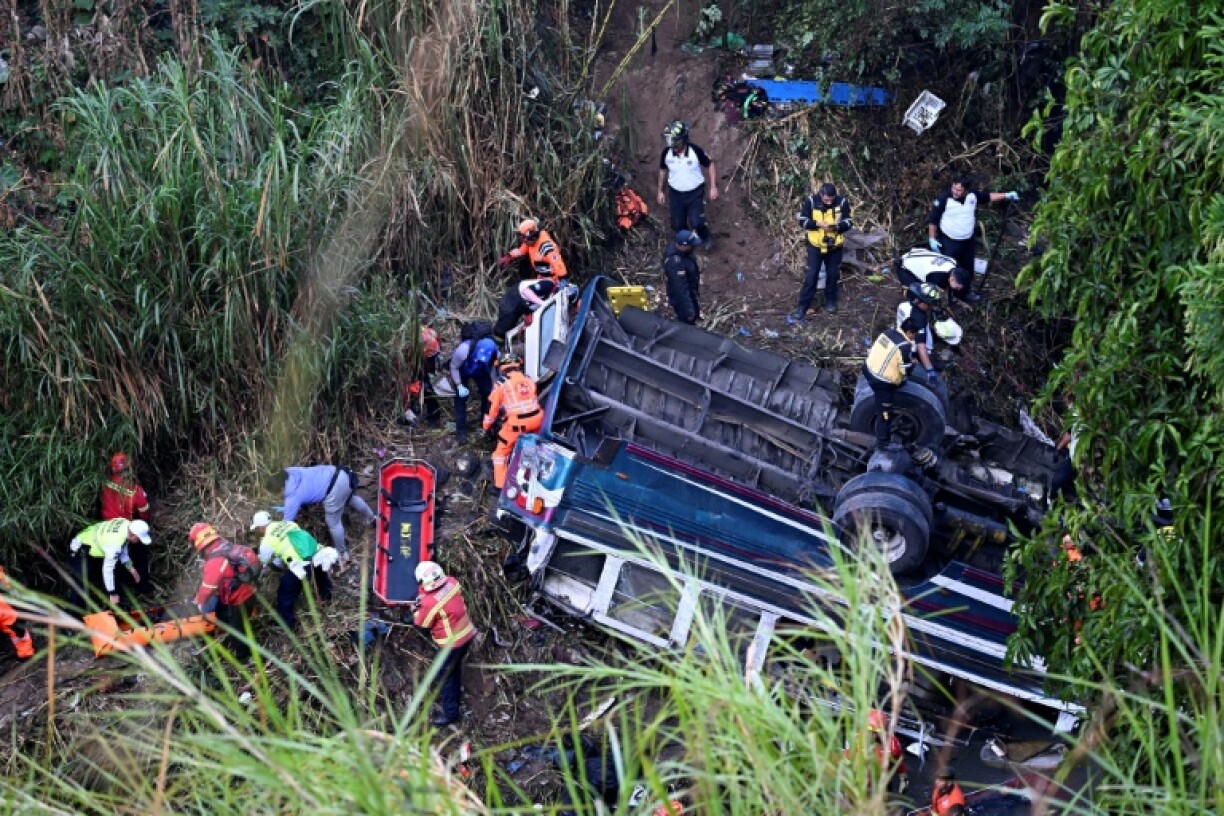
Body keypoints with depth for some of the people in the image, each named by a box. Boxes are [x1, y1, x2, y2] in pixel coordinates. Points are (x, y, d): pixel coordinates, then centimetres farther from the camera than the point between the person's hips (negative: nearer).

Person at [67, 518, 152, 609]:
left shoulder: (126, 524, -15)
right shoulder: (115, 543, -39)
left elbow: (123, 547, 5)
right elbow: (107, 569, -32)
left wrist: (131, 568, 3)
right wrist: (112, 594, -25)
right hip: (81, 552, -9)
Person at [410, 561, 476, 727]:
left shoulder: (430, 602, -30)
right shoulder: (452, 583, -11)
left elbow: (422, 624, -10)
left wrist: (416, 610, 8)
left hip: (452, 643, -8)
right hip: (467, 633, 8)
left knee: (445, 675, 9)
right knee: (454, 667, 28)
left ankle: (450, 712, 18)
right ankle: (454, 696, 47)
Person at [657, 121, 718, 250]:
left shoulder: (696, 151, -20)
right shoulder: (666, 153, -12)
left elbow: (711, 166, -7)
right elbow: (663, 171, 6)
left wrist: (714, 187, -10)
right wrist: (660, 191, 11)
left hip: (695, 193, -3)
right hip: (675, 194, 3)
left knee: (697, 223, -13)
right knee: (678, 225, 8)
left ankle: (705, 238, 22)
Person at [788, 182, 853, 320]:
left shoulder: (842, 202, -12)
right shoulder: (811, 201, -14)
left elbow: (848, 223, -6)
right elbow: (802, 221, -10)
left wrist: (837, 226, -27)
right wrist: (817, 224, -26)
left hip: (835, 246, 2)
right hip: (815, 245, -1)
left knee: (833, 274, 13)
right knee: (811, 275, -4)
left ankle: (831, 301, 34)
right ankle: (802, 306, 2)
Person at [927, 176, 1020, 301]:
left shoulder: (972, 195, -10)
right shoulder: (943, 199, -24)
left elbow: (988, 196, 10)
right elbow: (932, 219, -17)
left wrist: (1006, 196, 3)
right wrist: (932, 239, -18)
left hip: (968, 241, 6)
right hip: (949, 242, -6)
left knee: (967, 269, 22)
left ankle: (965, 292, 44)